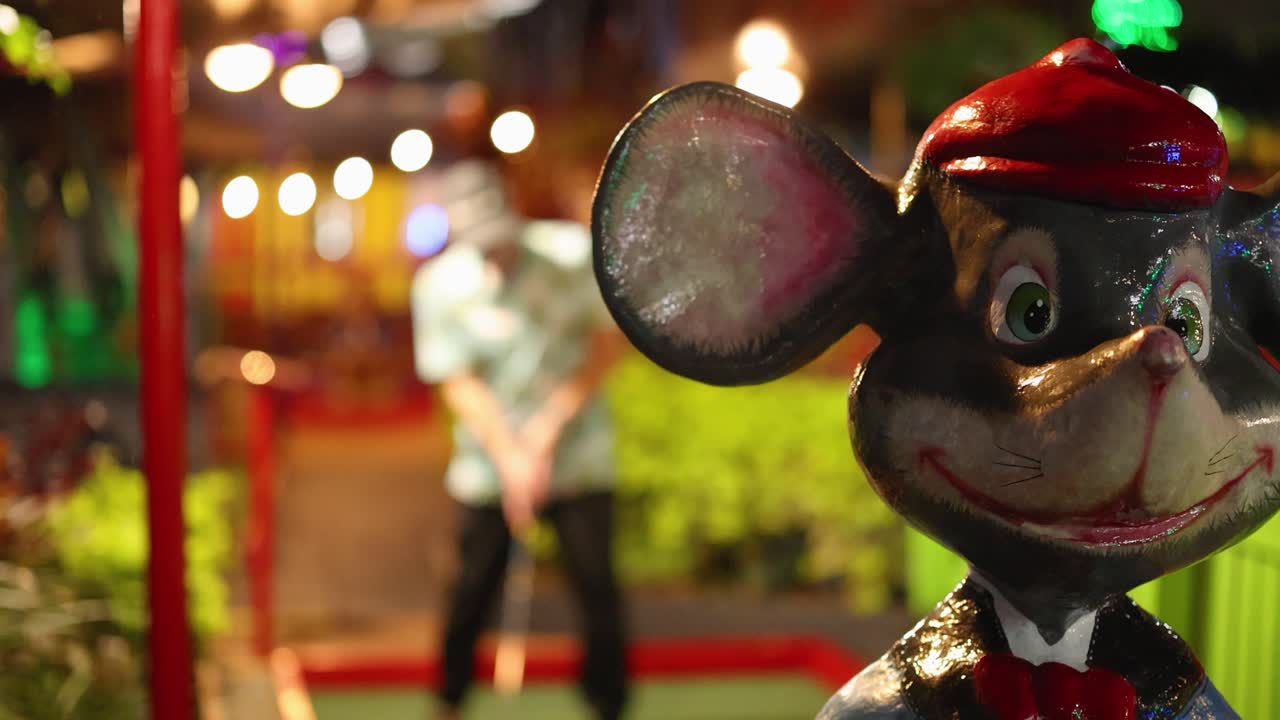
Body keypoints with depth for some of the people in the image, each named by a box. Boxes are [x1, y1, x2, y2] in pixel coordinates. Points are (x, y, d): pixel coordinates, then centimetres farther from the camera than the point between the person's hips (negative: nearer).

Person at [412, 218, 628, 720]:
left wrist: (551, 423, -12)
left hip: (578, 456, 0)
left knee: (597, 586, -3)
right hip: (489, 466, 0)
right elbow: (460, 385, -8)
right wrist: (512, 459, -18)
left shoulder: (574, 251, -9)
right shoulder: (439, 284, -9)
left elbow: (608, 340, -5)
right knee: (474, 590, 4)